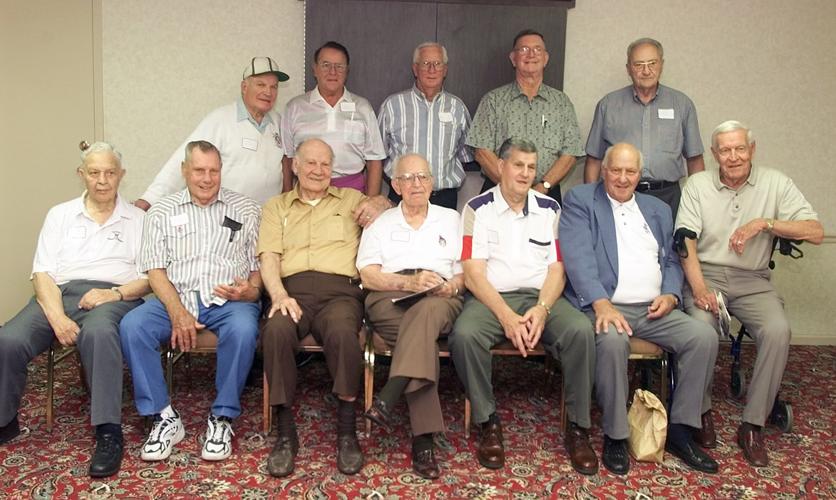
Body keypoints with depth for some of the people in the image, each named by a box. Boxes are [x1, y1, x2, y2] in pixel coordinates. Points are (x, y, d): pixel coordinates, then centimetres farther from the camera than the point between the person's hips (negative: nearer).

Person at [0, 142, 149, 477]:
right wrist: (57, 317, -11)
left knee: (98, 333, -38)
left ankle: (109, 433, -32)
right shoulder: (60, 215, 18)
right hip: (60, 294, 3)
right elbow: (43, 273, 7)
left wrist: (115, 292, -14)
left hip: (114, 297, -2)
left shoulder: (138, 219, 13)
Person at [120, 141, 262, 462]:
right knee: (132, 325, -26)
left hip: (229, 301, -1)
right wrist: (177, 311, -11)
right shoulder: (162, 212, 15)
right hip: (176, 299, 2)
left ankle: (221, 418, -17)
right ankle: (165, 418, -15)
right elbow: (156, 270, 6)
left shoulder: (246, 210, 13)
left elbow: (260, 265, 10)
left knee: (243, 329, -35)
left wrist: (250, 290, -14)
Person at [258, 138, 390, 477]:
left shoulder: (351, 199, 27)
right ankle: (285, 434, -21)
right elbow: (269, 258, 10)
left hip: (339, 292, 0)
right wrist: (279, 295, -10)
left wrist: (379, 206, 3)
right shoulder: (276, 206, 24)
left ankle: (347, 433, -22)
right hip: (292, 290, 1)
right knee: (276, 331, -34)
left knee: (342, 332, -36)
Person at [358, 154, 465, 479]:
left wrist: (452, 285, -9)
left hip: (440, 300, 1)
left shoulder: (451, 219, 23)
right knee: (423, 335, -34)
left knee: (425, 312, -39)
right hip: (389, 298, 0)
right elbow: (368, 276, 7)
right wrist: (407, 282, -11)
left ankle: (387, 401, -47)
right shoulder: (380, 224, 21)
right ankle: (423, 438, -38)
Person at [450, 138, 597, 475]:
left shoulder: (550, 209, 12)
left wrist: (542, 310, -13)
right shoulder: (478, 209, 3)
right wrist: (507, 317, -18)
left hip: (541, 296, 2)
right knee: (464, 335, -34)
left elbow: (556, 268, 6)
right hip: (490, 297, -2)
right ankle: (489, 423, -13)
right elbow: (473, 273, -6)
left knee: (581, 330, -28)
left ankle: (577, 429, -13)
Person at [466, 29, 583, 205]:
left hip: (547, 194, 1)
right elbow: (482, 152, -2)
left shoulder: (562, 102, 11)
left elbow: (569, 154, 4)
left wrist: (542, 187, -11)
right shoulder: (493, 100, 6)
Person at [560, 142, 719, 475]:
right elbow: (578, 257, -9)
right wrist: (602, 304, -21)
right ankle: (615, 435, -16)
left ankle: (679, 431, -3)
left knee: (704, 337, -17)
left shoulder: (658, 210, 23)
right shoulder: (579, 200, 5)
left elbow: (671, 261, 21)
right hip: (605, 305, -5)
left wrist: (670, 295, -1)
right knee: (613, 340, -36)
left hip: (653, 309, 5)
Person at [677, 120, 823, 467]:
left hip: (752, 280, 1)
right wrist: (699, 287, -19)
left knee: (778, 331, -27)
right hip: (706, 273, -1)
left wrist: (764, 223, -15)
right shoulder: (697, 185, 4)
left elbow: (816, 232, -2)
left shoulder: (775, 183, 5)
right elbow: (686, 240, -5)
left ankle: (752, 426, -14)